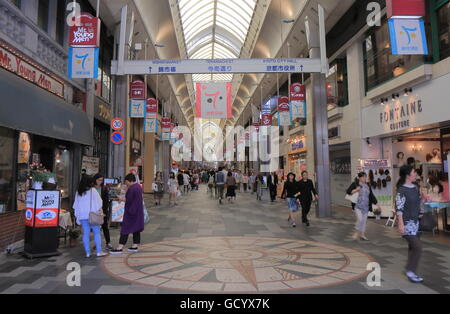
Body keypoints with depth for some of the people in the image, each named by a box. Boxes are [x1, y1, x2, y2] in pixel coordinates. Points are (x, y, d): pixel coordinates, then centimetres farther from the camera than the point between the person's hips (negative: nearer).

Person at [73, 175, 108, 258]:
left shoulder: (78, 192, 7)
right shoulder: (92, 190, -7)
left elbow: (76, 205, 11)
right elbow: (99, 202, -6)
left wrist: (78, 217, 16)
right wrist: (99, 211, 8)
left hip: (82, 216, 4)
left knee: (86, 234, 7)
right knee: (97, 233, 2)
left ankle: (87, 253, 9)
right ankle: (99, 251, 3)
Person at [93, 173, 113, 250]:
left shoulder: (104, 189, 3)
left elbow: (106, 201, 1)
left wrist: (104, 211, -8)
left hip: (103, 210, 0)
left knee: (105, 227, 1)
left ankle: (108, 243, 3)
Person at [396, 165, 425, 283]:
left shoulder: (415, 187, 8)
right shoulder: (401, 190, -16)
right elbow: (399, 208, -19)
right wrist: (401, 224, -22)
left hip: (415, 221, 8)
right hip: (407, 223, -8)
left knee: (413, 247, 14)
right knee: (418, 247, -8)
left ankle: (410, 271, 26)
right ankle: (410, 270, 6)